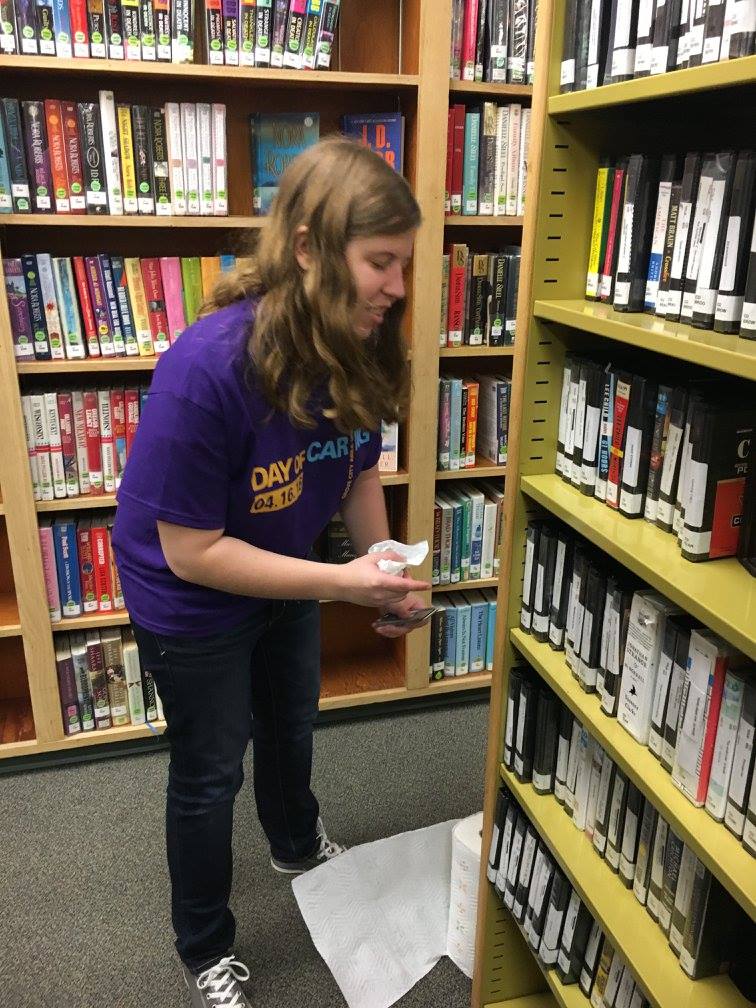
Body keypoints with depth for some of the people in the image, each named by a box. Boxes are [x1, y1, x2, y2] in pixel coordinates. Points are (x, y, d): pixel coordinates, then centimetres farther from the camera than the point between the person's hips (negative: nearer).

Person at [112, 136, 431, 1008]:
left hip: (285, 577, 6)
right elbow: (192, 552, -30)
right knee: (211, 769, 13)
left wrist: (387, 571, -15)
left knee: (290, 724, 28)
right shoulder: (208, 367, -36)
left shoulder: (357, 350, -17)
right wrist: (344, 583, -34)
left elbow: (357, 471, -1)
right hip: (190, 601, -6)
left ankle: (298, 847, 61)